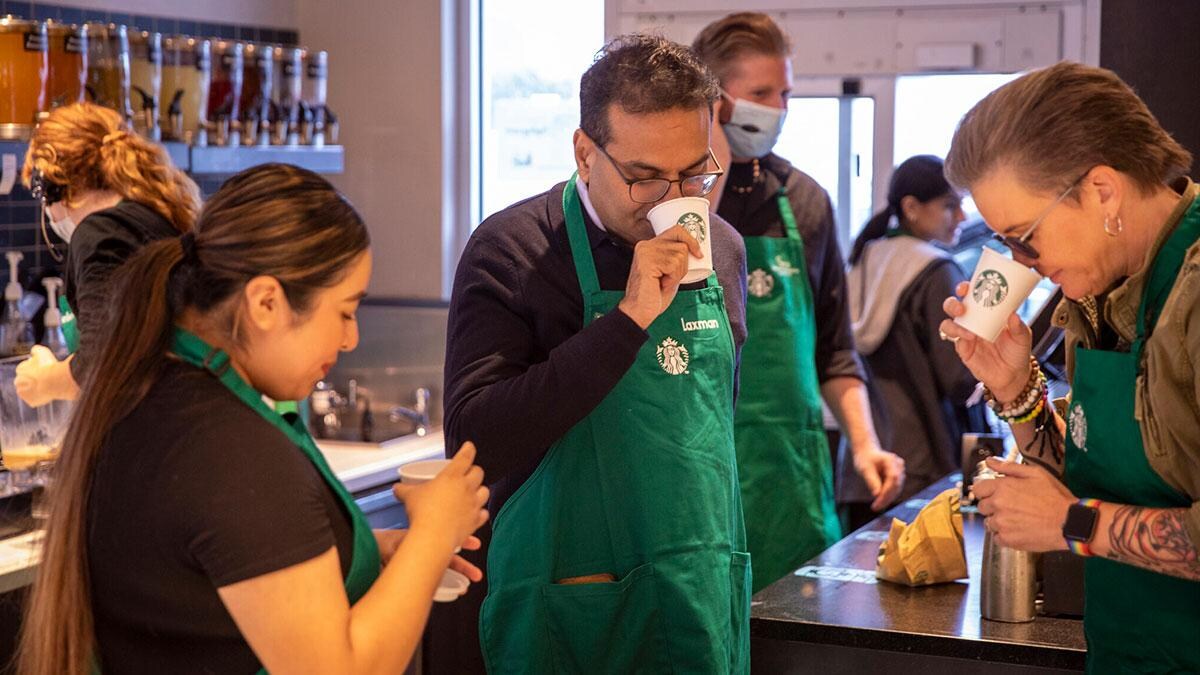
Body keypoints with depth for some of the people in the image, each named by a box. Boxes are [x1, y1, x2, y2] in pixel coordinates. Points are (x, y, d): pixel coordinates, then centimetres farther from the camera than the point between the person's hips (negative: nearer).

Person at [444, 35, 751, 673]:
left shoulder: (721, 248, 4)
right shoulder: (510, 250, -13)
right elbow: (474, 441, -23)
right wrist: (628, 320, -27)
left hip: (707, 599, 5)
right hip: (568, 609, -4)